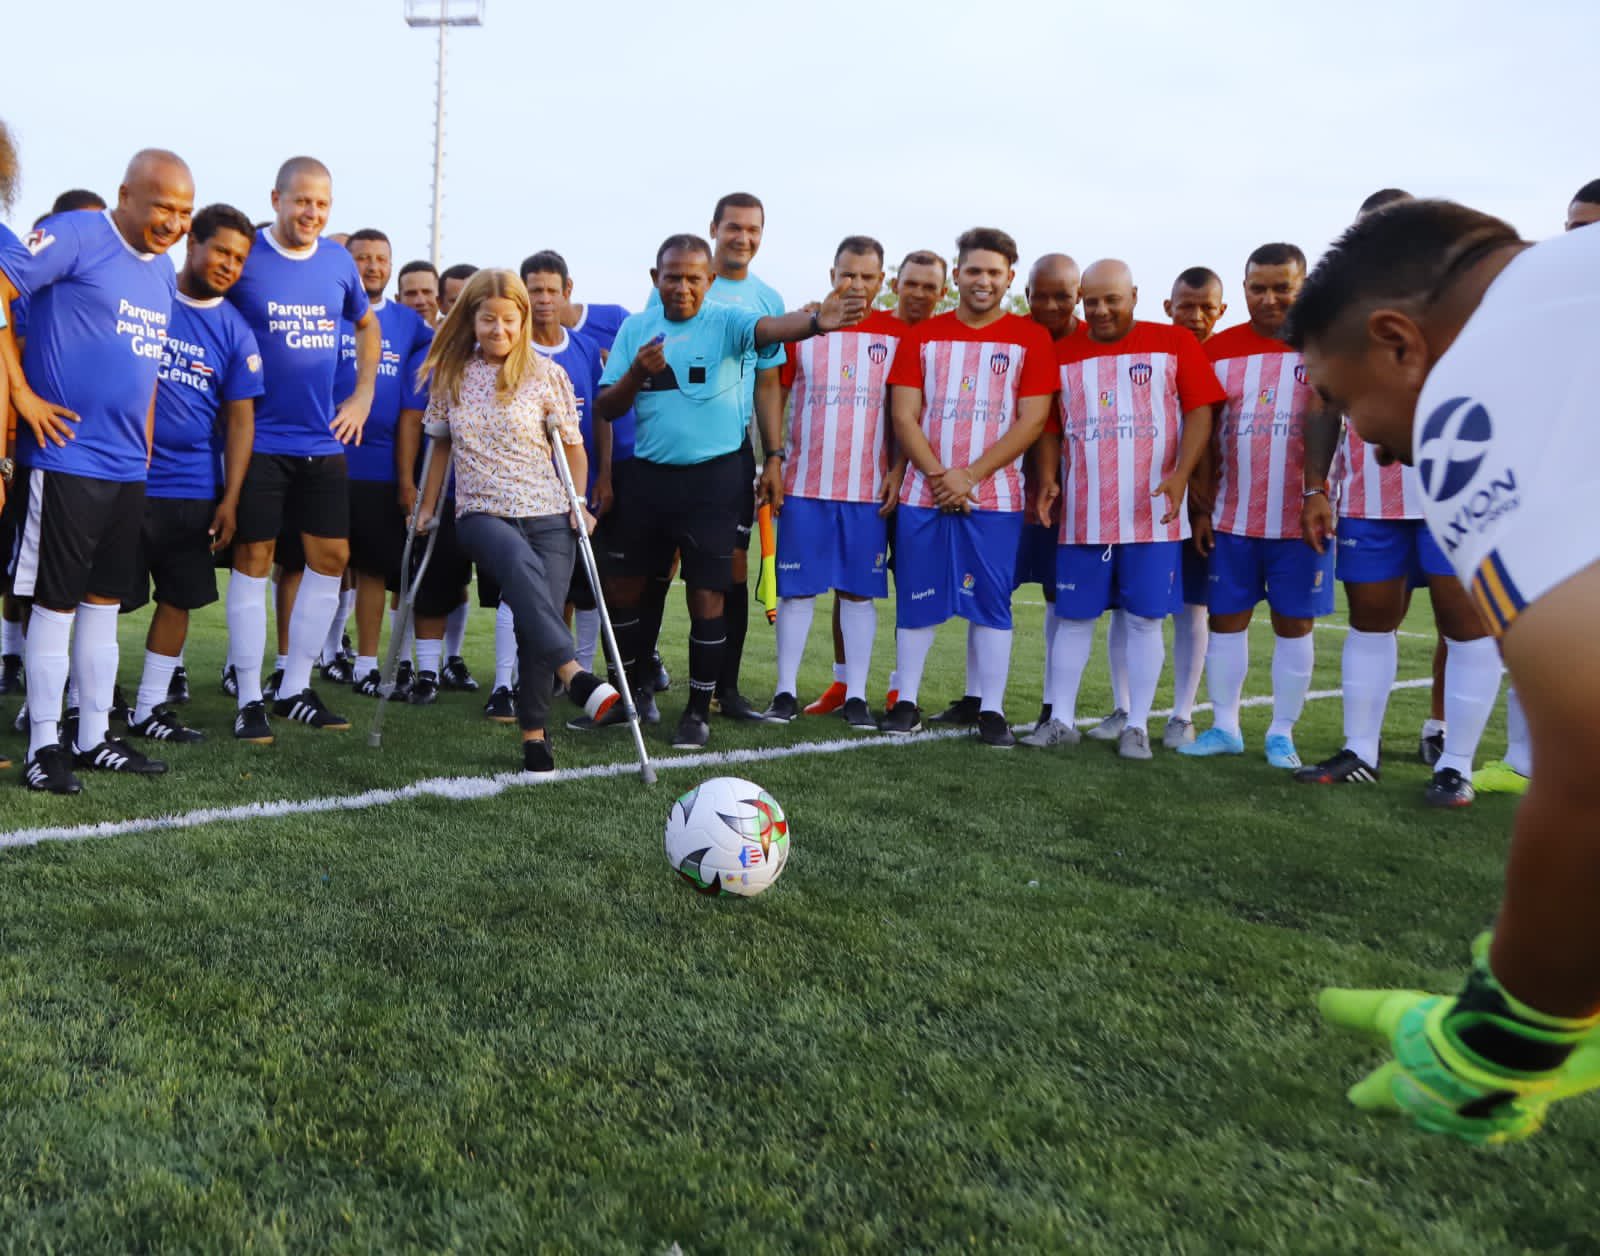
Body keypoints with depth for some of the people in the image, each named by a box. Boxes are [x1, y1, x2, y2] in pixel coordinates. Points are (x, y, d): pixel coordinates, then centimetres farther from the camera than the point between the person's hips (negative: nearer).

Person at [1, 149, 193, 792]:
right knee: (57, 601, -1)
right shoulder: (74, 236, -9)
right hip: (66, 459, -7)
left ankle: (95, 737, 21)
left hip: (128, 468, 7)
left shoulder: (162, 271, 14)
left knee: (104, 600, 12)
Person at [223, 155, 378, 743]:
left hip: (323, 439, 5)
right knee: (253, 559, -1)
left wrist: (363, 396, 13)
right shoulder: (242, 256, -8)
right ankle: (249, 700, 7)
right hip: (259, 437, -5)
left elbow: (367, 325, 23)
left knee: (331, 557, 6)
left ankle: (295, 689, 19)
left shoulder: (339, 263, 6)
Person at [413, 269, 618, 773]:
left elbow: (573, 448, 10)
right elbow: (441, 444, 20)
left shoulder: (547, 375, 5)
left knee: (538, 622, -12)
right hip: (482, 513, 0)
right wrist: (427, 507, 19)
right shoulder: (450, 375, 10)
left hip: (547, 514, 0)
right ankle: (572, 672, -49)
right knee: (523, 564, -35)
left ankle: (534, 732, 4)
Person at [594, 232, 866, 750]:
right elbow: (606, 408, 4)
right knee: (622, 587, 10)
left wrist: (816, 321, -52)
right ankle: (632, 691, 31)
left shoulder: (725, 321, -7)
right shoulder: (636, 329, 5)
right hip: (649, 474, 4)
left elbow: (769, 328, -30)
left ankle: (699, 711, 13)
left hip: (712, 477, -4)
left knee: (706, 596, 0)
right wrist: (638, 372, -16)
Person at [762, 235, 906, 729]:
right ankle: (785, 691, 10)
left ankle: (856, 696, 10)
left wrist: (897, 471, -3)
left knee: (859, 591, 4)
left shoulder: (898, 334, 4)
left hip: (870, 487, 0)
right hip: (804, 484, 0)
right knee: (796, 587, 2)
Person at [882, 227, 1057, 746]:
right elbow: (904, 416, 2)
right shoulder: (923, 336, 8)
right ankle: (906, 703, 15)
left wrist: (969, 476, -11)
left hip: (994, 497, -1)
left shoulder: (1030, 339, 3)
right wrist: (940, 476, -11)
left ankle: (992, 711, 8)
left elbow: (1032, 421, -4)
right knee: (916, 601, 5)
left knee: (991, 603, 1)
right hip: (923, 494, 2)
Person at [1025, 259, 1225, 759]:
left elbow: (1199, 412, -3)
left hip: (1152, 516, -2)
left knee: (1144, 619, 2)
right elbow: (1051, 429, 12)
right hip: (1082, 516, 2)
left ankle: (1137, 726, 12)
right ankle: (1061, 719, 17)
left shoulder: (1174, 343, 1)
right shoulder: (1062, 354, 8)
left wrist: (1180, 473, -17)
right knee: (1073, 617, 7)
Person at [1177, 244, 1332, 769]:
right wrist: (1200, 508, 4)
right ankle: (1224, 727, 18)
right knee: (1225, 619, 6)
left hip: (1301, 519, -2)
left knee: (1293, 623, 5)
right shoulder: (1218, 349, 5)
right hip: (1231, 517, 2)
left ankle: (1282, 734, 16)